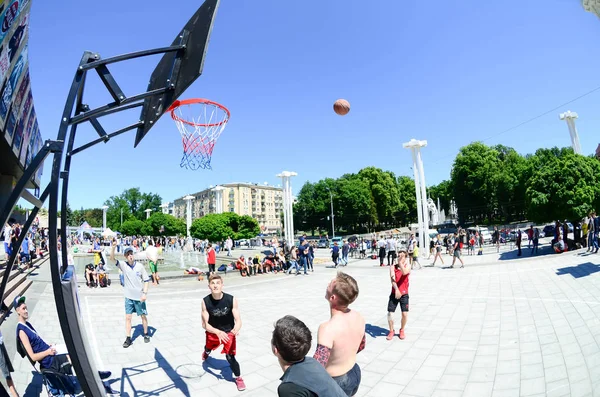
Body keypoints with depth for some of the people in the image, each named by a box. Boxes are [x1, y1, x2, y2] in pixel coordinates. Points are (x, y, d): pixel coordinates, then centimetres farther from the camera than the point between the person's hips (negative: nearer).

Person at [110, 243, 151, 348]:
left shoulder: (140, 266, -9)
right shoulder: (123, 265, -5)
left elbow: (146, 280, -4)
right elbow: (112, 258, -17)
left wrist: (144, 293, -12)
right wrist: (113, 247, -32)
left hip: (139, 297, -1)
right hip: (129, 297, 1)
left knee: (143, 316, 11)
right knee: (128, 317, 4)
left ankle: (146, 334, 30)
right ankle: (128, 338, 17)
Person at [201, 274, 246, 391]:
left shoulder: (231, 300, -28)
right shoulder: (205, 302, -25)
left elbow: (238, 320, -23)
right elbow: (205, 324, -21)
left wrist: (236, 329, -47)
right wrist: (218, 332, -39)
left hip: (229, 332, -2)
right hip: (213, 332, 2)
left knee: (230, 356, -14)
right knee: (208, 348, 29)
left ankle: (239, 378, 15)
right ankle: (206, 352, 70)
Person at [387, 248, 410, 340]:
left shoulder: (407, 265, -2)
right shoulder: (393, 267, -1)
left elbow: (404, 272, -26)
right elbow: (392, 279, -16)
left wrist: (400, 262, -22)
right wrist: (396, 289, -29)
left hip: (404, 294, -1)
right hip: (394, 293, 1)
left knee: (405, 314, -3)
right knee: (390, 313, -2)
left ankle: (402, 330, 25)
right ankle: (391, 331, 21)